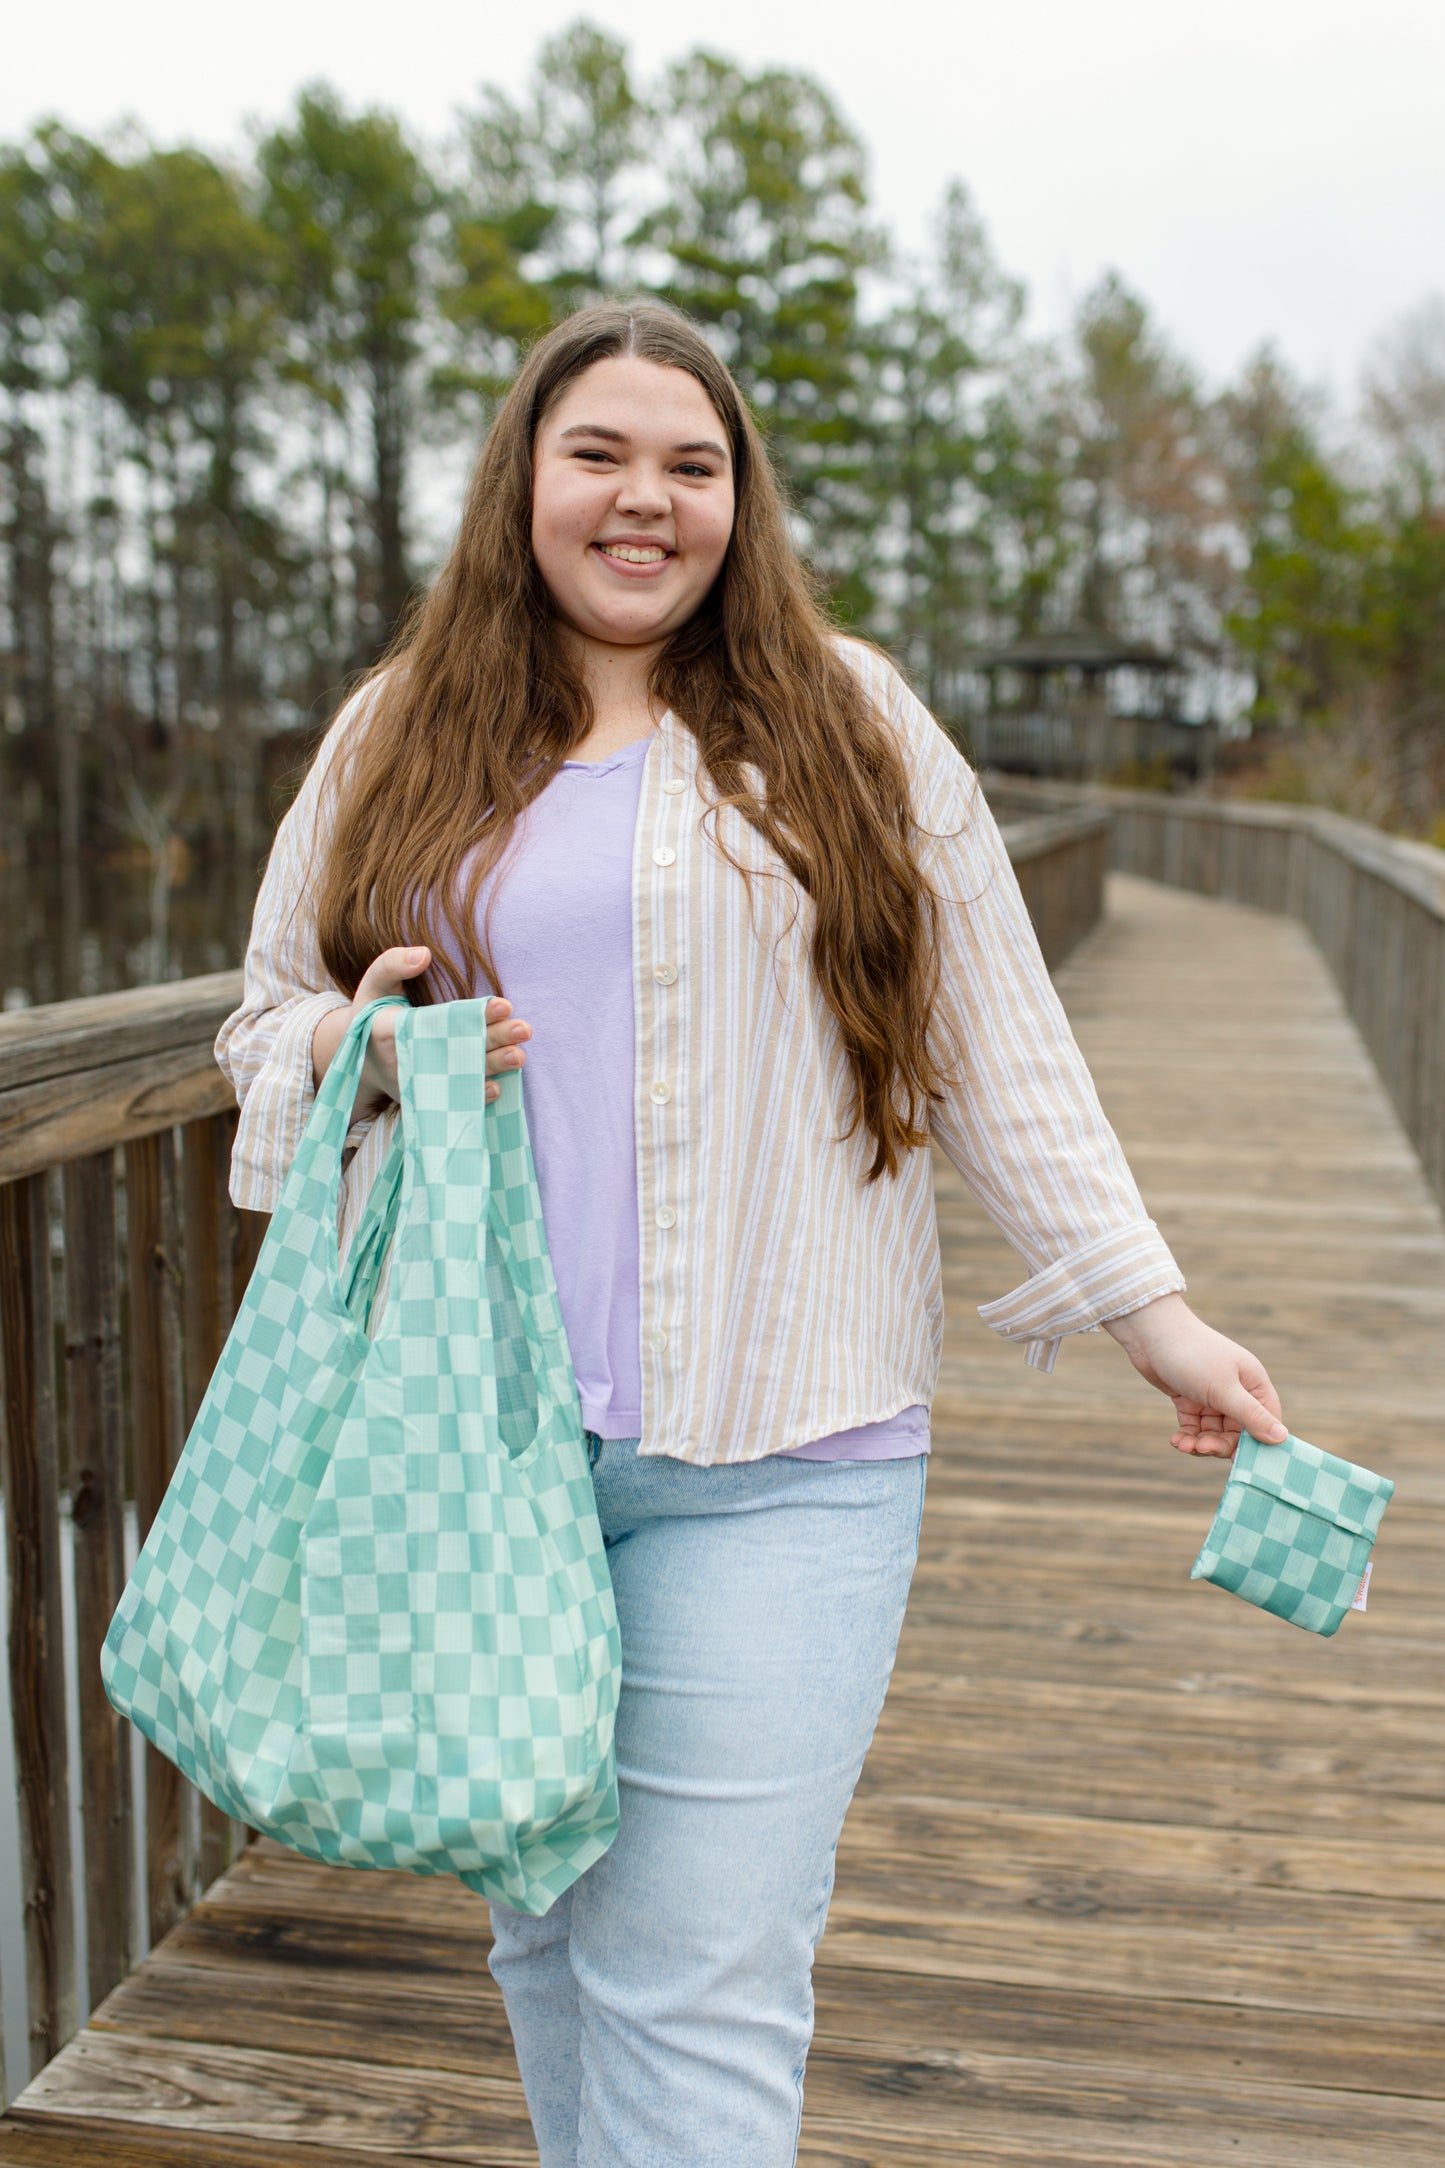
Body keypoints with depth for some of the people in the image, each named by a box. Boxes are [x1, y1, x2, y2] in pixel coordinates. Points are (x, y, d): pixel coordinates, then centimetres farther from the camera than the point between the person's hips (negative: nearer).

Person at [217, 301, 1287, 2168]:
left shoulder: (849, 725, 3)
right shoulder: (393, 743, 9)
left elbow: (998, 1047, 4)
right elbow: (263, 1019, 16)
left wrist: (1152, 1312, 1)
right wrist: (358, 1045, -7)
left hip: (776, 1459, -2)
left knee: (698, 1983, -3)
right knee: (548, 1934, 18)